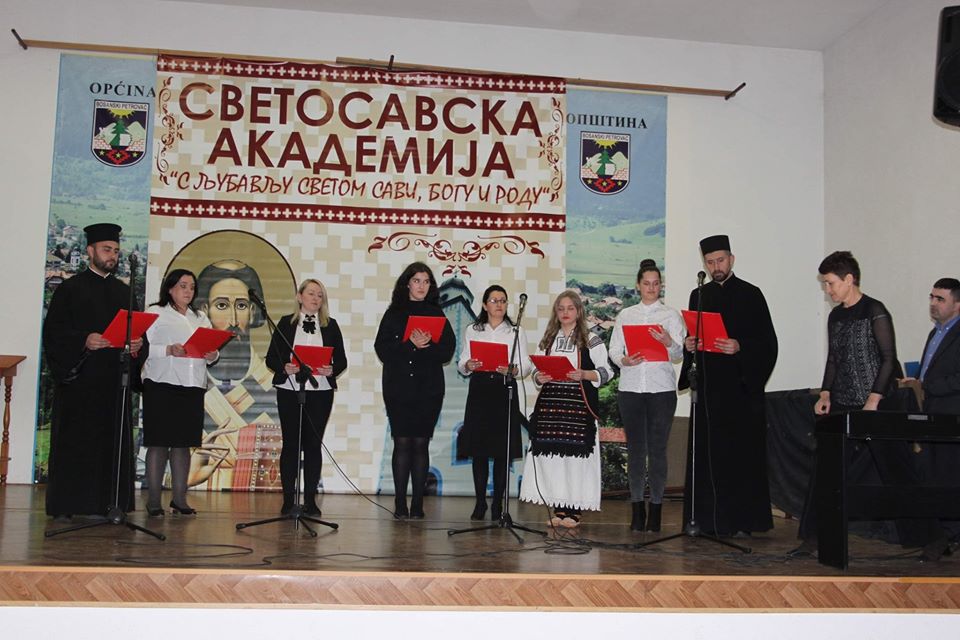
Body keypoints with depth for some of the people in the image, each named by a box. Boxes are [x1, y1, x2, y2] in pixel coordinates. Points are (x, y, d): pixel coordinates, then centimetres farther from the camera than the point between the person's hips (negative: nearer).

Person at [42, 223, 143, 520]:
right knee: (73, 440, -2)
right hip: (78, 376, -4)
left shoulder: (124, 292, 17)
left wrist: (137, 343, -5)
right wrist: (83, 341, -21)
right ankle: (66, 505, 4)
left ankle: (104, 503, 8)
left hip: (113, 378, 4)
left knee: (112, 440, 3)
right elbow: (53, 330, -5)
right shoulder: (70, 289, 2)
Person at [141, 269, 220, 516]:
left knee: (183, 443, 6)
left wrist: (212, 355, -4)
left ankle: (179, 498, 11)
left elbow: (212, 350, 18)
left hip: (192, 387, 5)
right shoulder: (156, 313, 4)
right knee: (159, 442, -3)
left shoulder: (201, 318, 21)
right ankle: (153, 500, 3)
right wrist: (169, 350, -20)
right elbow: (143, 347, -6)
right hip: (161, 385, -5)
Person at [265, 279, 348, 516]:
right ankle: (288, 499, 8)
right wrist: (284, 368, -17)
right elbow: (271, 357, 2)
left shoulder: (331, 325, 9)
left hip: (321, 392, 1)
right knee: (291, 443, 1)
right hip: (289, 390, -1)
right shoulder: (286, 323, 6)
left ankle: (310, 499, 9)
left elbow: (341, 360, 7)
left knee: (314, 444, 3)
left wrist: (331, 370, -14)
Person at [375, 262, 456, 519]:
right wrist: (410, 344, -16)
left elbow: (448, 350, 2)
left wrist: (427, 345, -16)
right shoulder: (393, 313, 8)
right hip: (398, 387, 0)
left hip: (428, 389, 1)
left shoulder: (437, 314, 10)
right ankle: (400, 504, 3)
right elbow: (382, 348, -2)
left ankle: (418, 504, 5)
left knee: (421, 443, 0)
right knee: (402, 443, -2)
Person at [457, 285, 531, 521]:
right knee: (478, 449, -1)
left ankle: (498, 504, 5)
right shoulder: (472, 331, 13)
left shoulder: (516, 331, 11)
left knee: (502, 450, -2)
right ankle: (480, 502, 6)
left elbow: (526, 365, 4)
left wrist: (512, 369, -17)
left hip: (505, 390, 0)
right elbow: (462, 364, 9)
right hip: (479, 389, 1)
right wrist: (468, 365, -14)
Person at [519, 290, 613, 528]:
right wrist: (539, 377, 0)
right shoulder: (547, 340, 18)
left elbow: (606, 372, 0)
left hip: (579, 403, -4)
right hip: (550, 402, 4)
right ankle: (559, 509, 9)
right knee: (552, 453, 0)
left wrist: (584, 374, -16)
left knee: (575, 453, -8)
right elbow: (537, 370, 22)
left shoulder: (591, 340, 4)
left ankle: (574, 510, -1)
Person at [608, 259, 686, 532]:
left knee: (657, 449, -3)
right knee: (635, 448, 3)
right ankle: (637, 508, 10)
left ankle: (656, 508, 5)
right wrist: (624, 361, -11)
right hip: (630, 387, 2)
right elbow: (613, 350, 10)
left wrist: (668, 342, -22)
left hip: (661, 389, -2)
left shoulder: (671, 315, 7)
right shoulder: (625, 315, 13)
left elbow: (679, 354, 0)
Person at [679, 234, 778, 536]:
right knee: (707, 453, 5)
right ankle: (708, 519, 11)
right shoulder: (699, 295, 14)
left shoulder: (750, 294, 0)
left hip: (741, 385, -4)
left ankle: (742, 519, 4)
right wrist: (688, 344, -2)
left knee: (740, 452, -2)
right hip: (708, 386, 4)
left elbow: (767, 342, -5)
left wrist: (739, 347, -21)